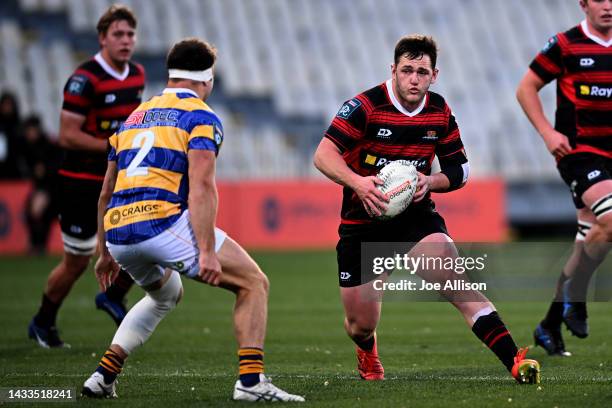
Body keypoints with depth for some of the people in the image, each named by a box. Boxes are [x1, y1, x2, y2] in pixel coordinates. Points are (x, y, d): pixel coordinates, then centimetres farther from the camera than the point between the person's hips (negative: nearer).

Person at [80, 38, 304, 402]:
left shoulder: (135, 117, 24)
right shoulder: (201, 117, 3)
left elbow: (106, 194, 28)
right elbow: (201, 188, -12)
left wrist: (105, 254, 35)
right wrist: (207, 251, -16)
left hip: (118, 234, 7)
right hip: (163, 221, -7)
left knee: (166, 294, 34)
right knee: (253, 283, 6)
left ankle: (103, 376, 22)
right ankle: (251, 381, -9)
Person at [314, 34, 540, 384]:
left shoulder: (440, 112, -1)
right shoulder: (366, 106, -14)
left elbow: (460, 170, 8)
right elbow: (324, 155, -20)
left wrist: (431, 182, -14)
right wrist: (357, 182, -38)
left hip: (416, 217, 1)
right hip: (363, 223, -1)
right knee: (360, 325, 5)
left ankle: (515, 360, -31)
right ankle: (368, 354, 45)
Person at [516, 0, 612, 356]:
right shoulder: (566, 45, -6)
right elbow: (526, 88, 0)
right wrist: (548, 132, -10)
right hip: (578, 151, -6)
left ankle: (551, 325, 19)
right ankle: (574, 298, -8)